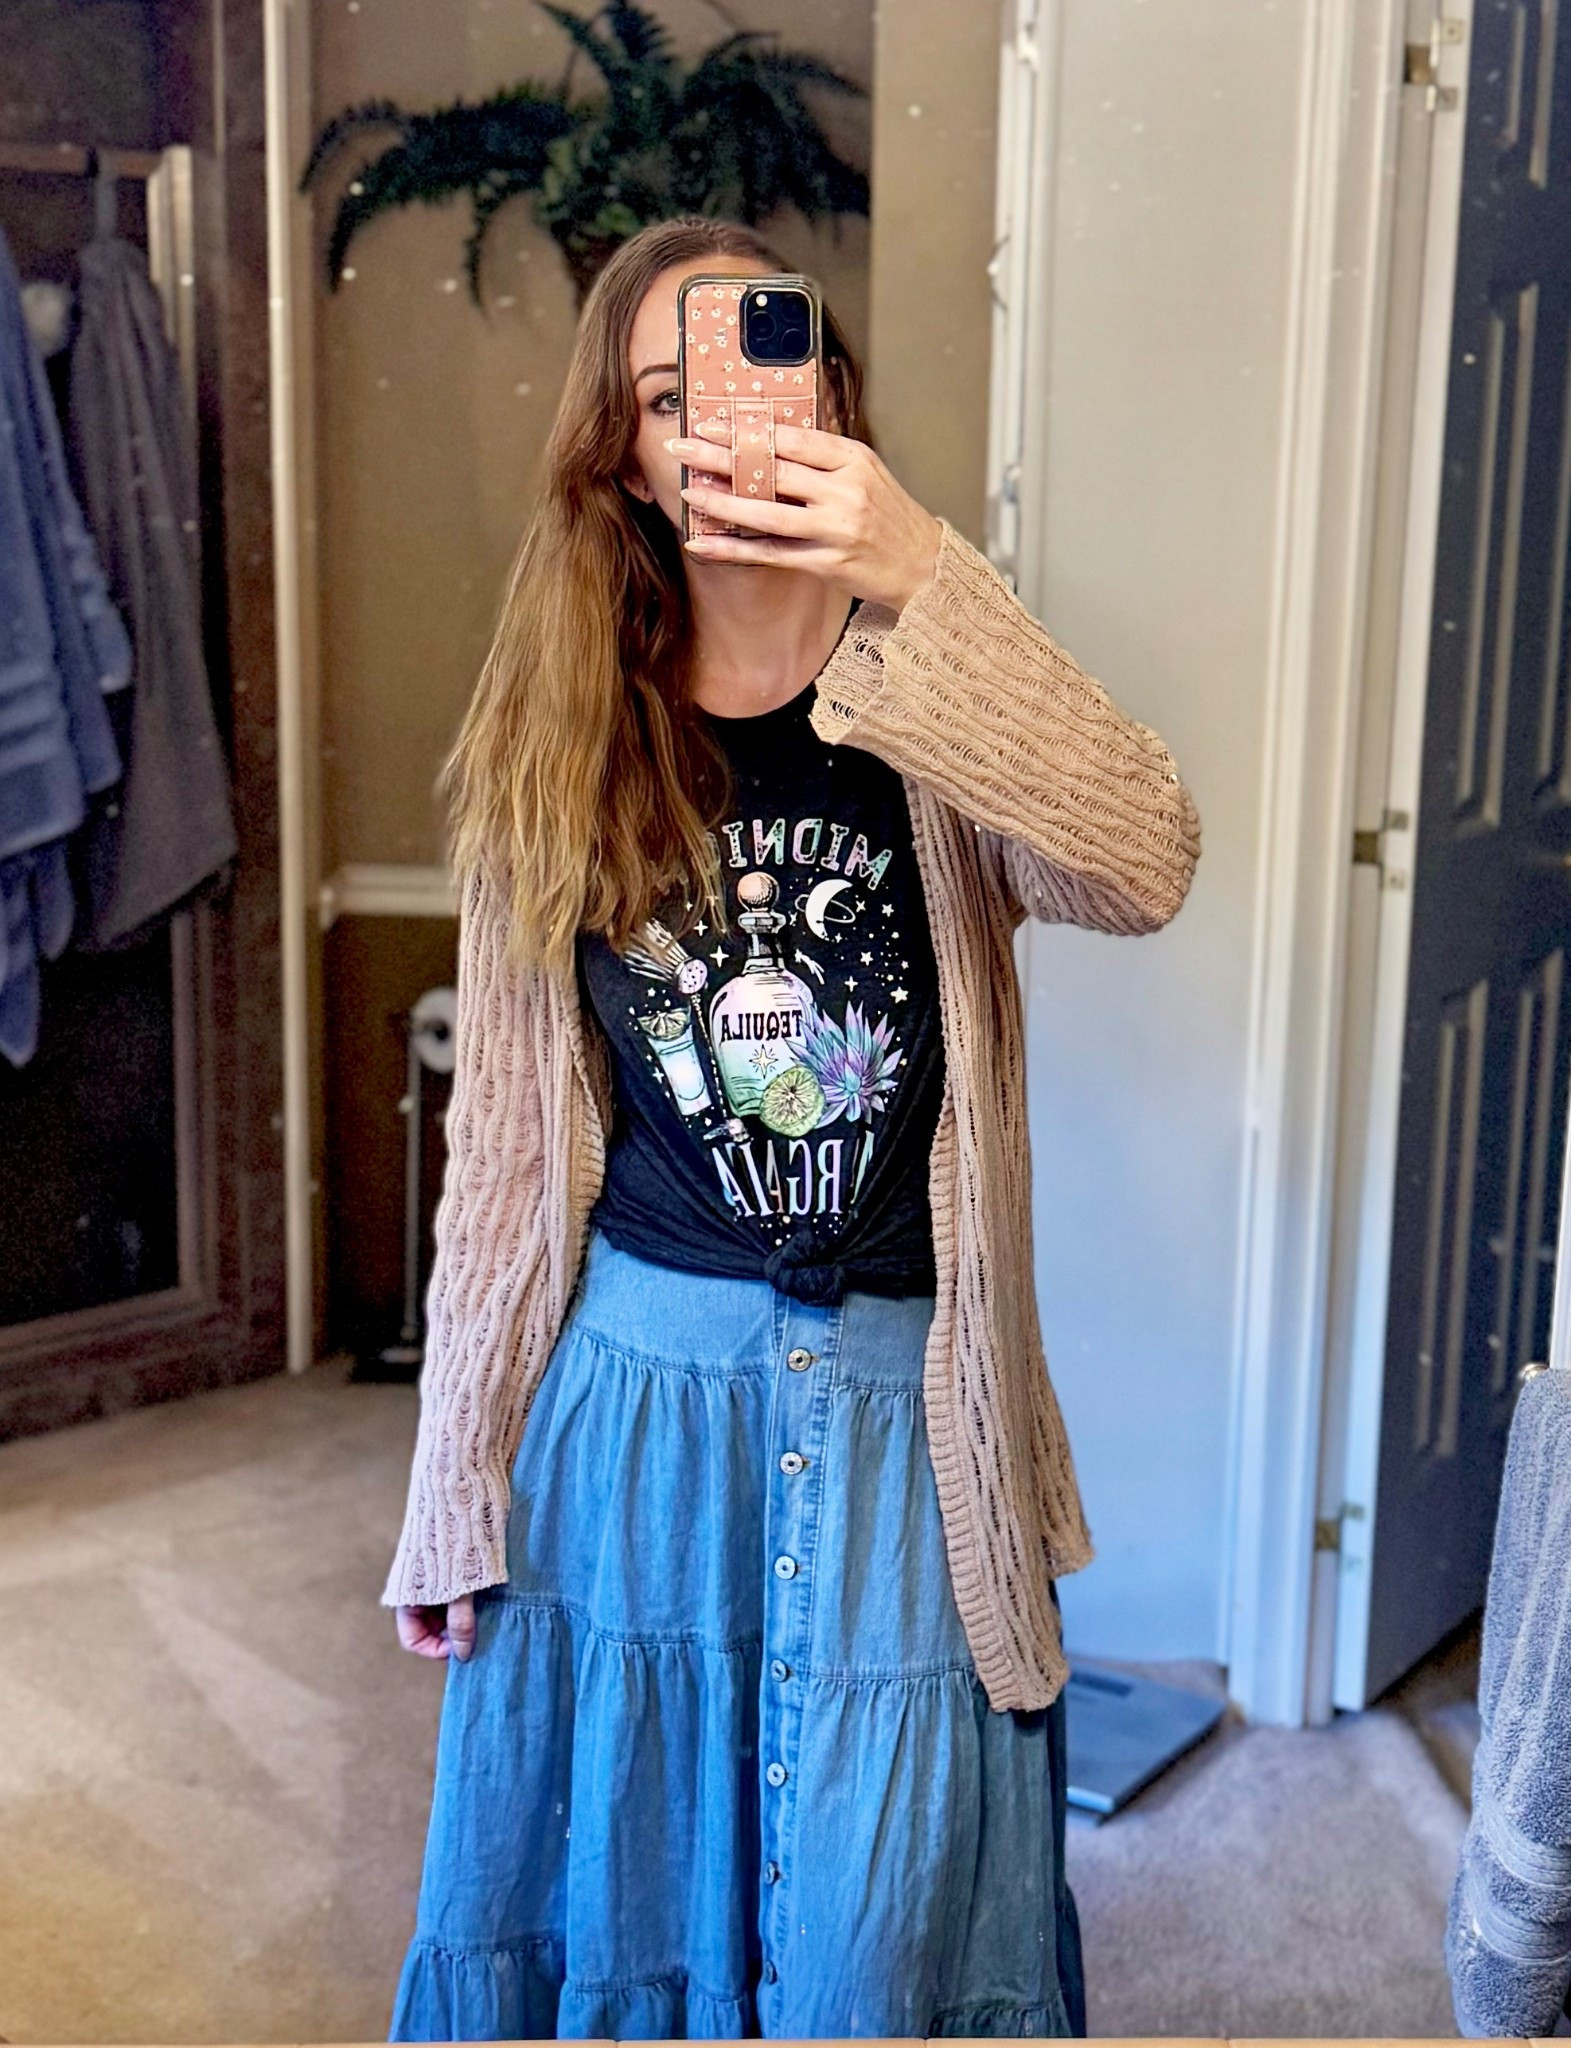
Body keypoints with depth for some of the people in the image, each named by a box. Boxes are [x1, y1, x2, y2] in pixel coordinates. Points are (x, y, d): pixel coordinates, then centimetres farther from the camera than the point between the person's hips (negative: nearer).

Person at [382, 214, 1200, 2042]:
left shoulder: (936, 709, -4)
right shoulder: (558, 740, 2)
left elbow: (1142, 869, -26)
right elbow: (504, 1132, 4)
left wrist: (915, 585, -35)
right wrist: (453, 1495, 6)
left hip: (900, 1401, -1)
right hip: (632, 1381, 2)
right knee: (618, 1876, 18)